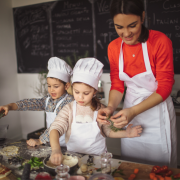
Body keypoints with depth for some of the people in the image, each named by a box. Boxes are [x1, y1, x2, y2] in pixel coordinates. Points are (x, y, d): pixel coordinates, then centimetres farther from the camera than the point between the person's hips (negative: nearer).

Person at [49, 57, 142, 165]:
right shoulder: (69, 109, -6)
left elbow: (108, 131, 10)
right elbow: (55, 128, -17)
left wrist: (126, 133, -4)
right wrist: (56, 150, -34)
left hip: (97, 156, 0)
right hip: (74, 156, 1)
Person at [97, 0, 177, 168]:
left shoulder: (160, 42, -17)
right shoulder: (113, 47, -4)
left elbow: (165, 87, -16)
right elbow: (117, 85, 2)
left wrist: (134, 111, -27)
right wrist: (110, 107, -18)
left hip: (157, 112, -3)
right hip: (130, 113, 4)